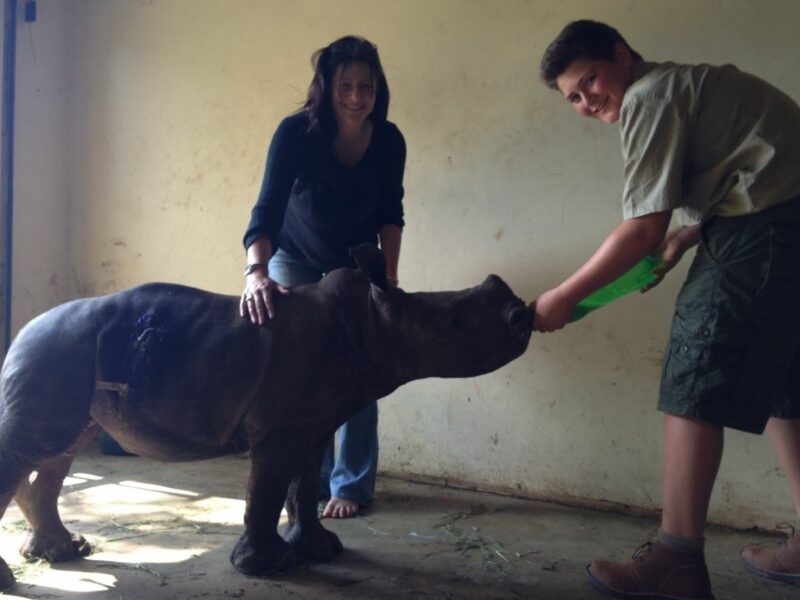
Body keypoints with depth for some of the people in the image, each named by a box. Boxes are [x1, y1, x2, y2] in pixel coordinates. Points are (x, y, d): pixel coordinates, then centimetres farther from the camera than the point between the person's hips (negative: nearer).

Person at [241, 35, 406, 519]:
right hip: (295, 262, -1)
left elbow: (390, 212, -4)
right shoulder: (296, 133, -28)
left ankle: (352, 485, 7)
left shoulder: (389, 141, -18)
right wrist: (256, 272, -54)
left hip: (357, 267, 2)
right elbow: (267, 209, -38)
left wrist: (389, 272, -12)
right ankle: (310, 478, 16)